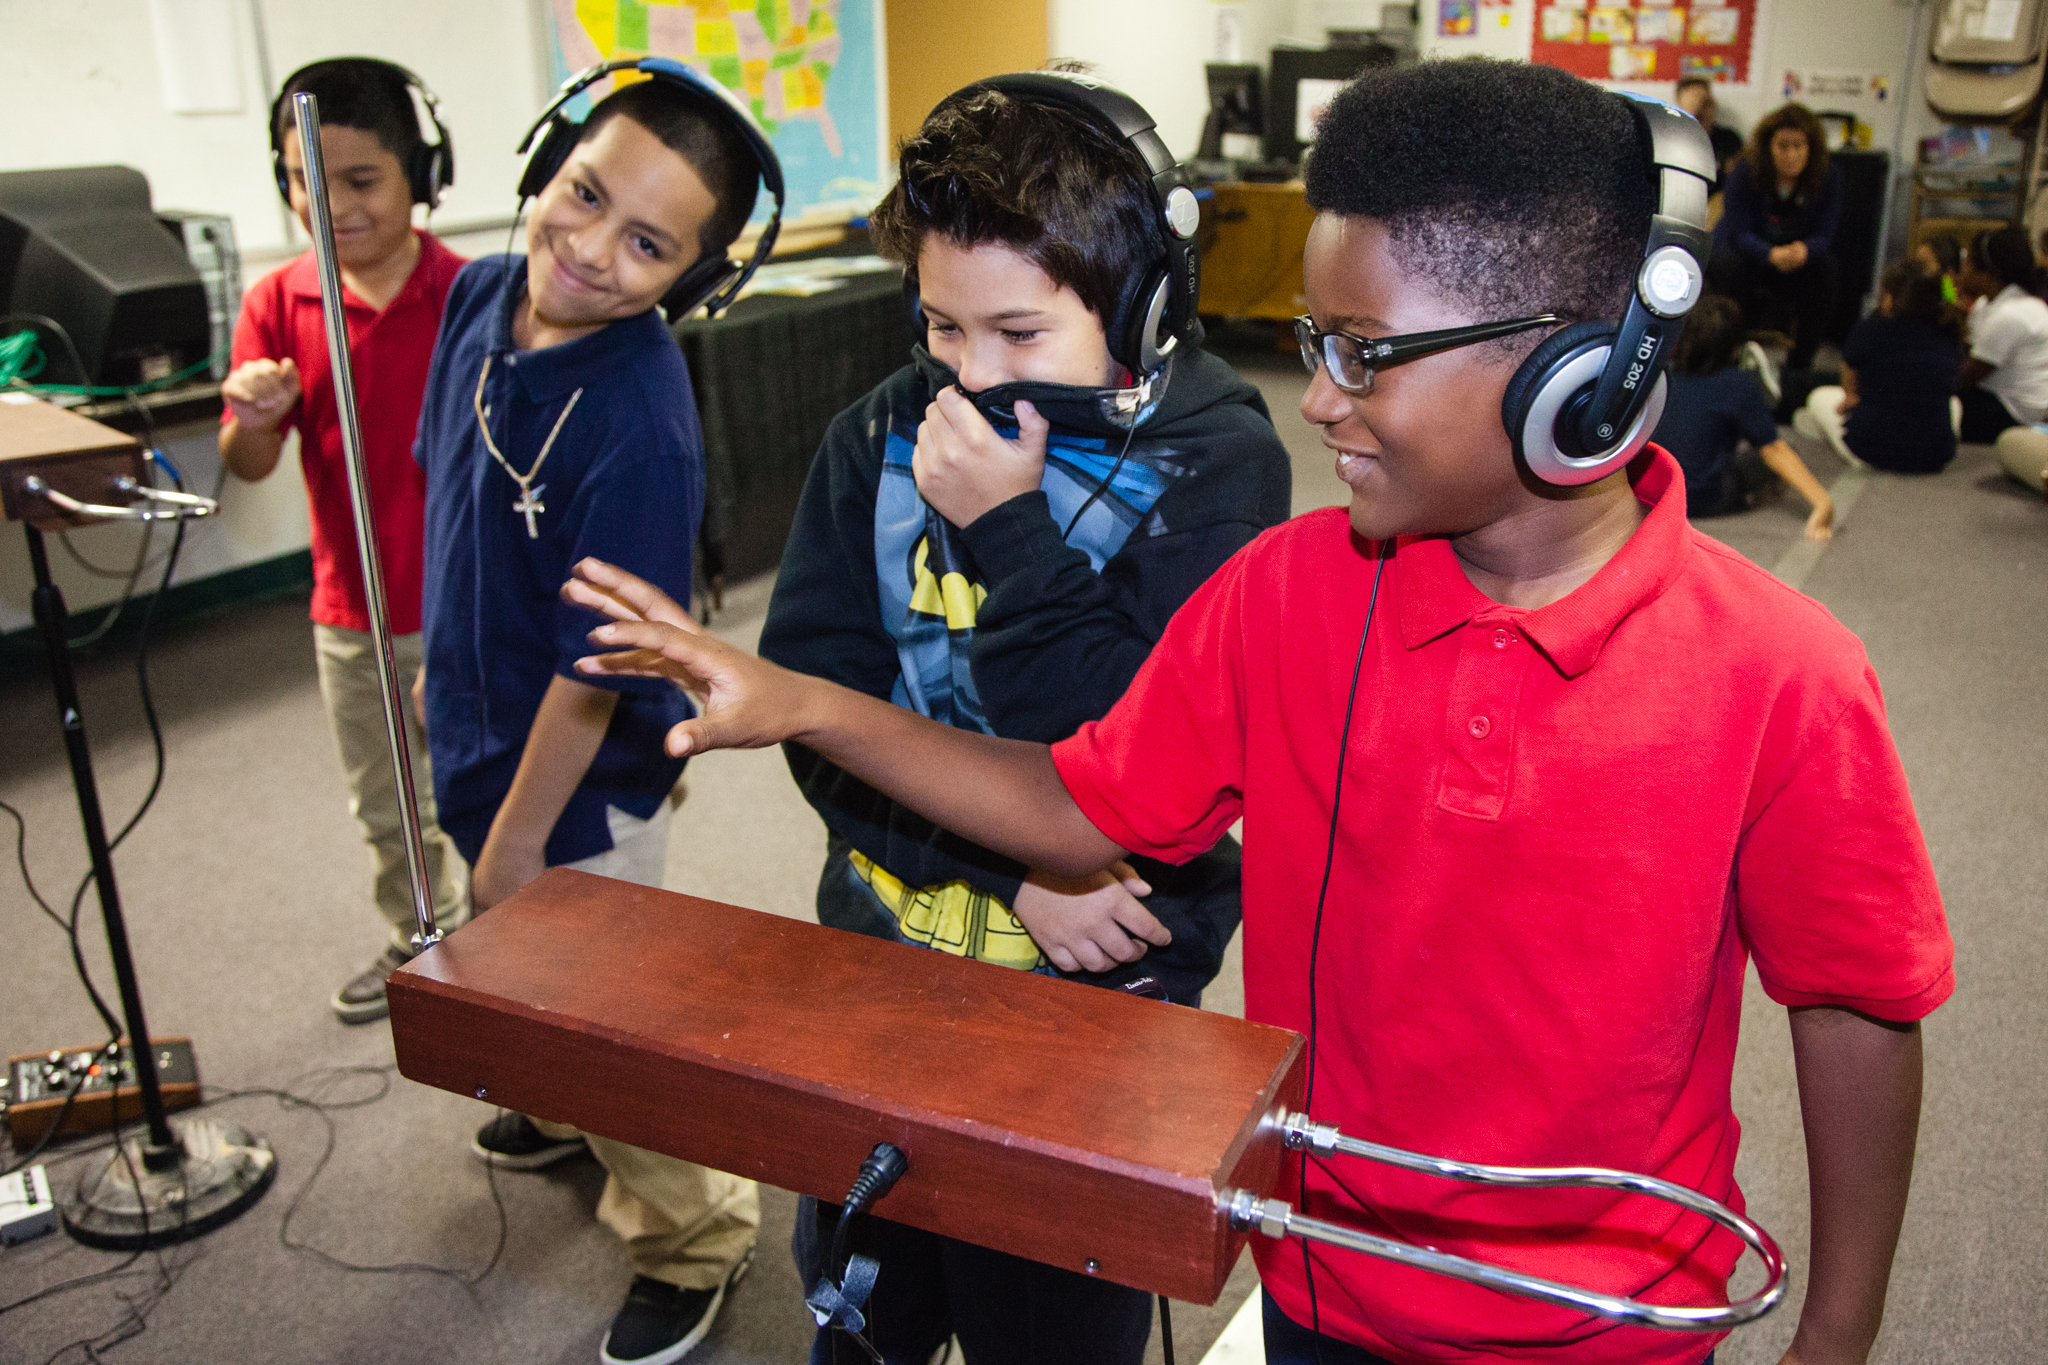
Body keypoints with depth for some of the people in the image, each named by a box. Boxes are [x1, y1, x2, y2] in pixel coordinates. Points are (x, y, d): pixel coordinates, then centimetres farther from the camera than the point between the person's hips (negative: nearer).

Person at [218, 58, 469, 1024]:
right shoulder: (278, 302, -1)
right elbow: (246, 466, -3)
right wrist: (254, 414, -26)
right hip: (349, 611, 5)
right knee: (384, 810, 22)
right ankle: (415, 942, 43)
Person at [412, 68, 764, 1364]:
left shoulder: (642, 432, -33)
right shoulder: (481, 295, -9)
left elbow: (595, 673, -26)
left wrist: (515, 838, -17)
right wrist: (443, 664, 16)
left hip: (583, 784, -8)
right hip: (481, 730, 8)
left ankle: (692, 1240, 37)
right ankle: (564, 1109, 61)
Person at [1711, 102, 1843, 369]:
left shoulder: (1828, 177, -10)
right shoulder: (1745, 172, -16)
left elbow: (1824, 235, -15)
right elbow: (1739, 233, -22)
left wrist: (1804, 251, -42)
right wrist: (1772, 255, -44)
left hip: (1802, 255, 2)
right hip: (1748, 252, -2)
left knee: (1824, 270, -29)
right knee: (1727, 266, -34)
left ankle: (1799, 363, -16)